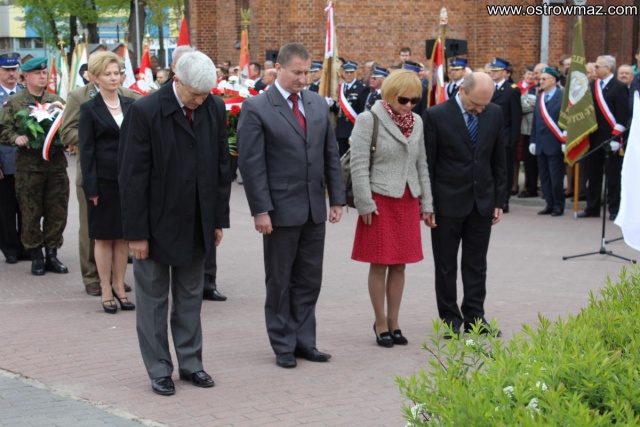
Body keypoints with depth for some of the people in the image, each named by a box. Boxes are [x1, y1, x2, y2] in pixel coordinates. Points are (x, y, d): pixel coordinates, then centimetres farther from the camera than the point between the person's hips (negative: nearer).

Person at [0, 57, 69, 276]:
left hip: (56, 165, 3)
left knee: (57, 213, 5)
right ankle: (36, 256, 13)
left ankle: (52, 254, 16)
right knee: (31, 214, 2)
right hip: (28, 166, -3)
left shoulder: (57, 101, 12)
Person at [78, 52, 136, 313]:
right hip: (104, 180, -3)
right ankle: (106, 291, 10)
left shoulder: (130, 106, 9)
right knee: (104, 237, 3)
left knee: (123, 236, 8)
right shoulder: (89, 110, -2)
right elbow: (86, 151, -5)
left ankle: (120, 287, 17)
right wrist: (90, 188, -11)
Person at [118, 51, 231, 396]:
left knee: (190, 296, 14)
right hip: (157, 222, -4)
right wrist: (136, 232, -14)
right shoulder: (145, 111, -17)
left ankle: (190, 363, 24)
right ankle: (159, 370, 16)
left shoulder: (215, 108, -3)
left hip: (197, 224, 4)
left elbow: (222, 166, 6)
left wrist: (219, 219, 6)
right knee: (153, 299, 7)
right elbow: (131, 176, -14)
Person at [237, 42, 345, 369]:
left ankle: (304, 341, 20)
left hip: (314, 209, 5)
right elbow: (251, 164, -11)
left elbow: (331, 155, 12)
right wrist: (260, 210, -15)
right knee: (280, 281, 7)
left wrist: (336, 199, 7)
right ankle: (283, 345, 17)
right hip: (281, 210, -5)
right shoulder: (256, 108, -8)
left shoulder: (319, 104, 8)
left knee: (309, 280, 10)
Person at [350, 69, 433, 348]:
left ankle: (393, 322, 19)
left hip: (408, 201, 5)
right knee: (379, 265, 2)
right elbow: (358, 165, -11)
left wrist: (426, 202, 11)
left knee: (399, 265, 9)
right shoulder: (368, 120, -8)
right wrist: (365, 204, -14)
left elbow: (421, 165, 13)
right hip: (380, 201, -5)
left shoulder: (416, 122, 8)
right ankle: (381, 324, 12)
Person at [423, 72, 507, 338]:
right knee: (446, 266, 6)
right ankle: (450, 319, 16)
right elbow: (427, 164, -7)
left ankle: (474, 317, 18)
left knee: (476, 264, 10)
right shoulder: (436, 116, -11)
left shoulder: (494, 114, 1)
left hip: (482, 201, 3)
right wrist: (427, 205, -9)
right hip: (448, 202, -3)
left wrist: (499, 200, 6)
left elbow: (498, 160, 8)